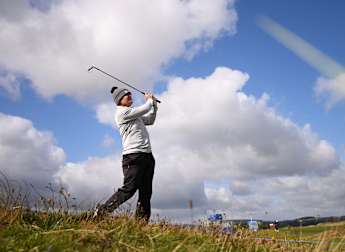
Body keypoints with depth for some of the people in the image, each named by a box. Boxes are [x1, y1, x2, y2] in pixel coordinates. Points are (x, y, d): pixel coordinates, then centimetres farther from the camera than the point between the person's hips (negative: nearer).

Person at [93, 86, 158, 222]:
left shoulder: (134, 115, 23)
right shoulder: (122, 112, -4)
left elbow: (150, 120, 33)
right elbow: (144, 109, -8)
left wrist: (154, 104, 23)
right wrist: (149, 99, 12)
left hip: (147, 156, 9)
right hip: (134, 157, -9)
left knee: (146, 192, 6)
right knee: (128, 189, -14)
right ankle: (100, 213, -6)